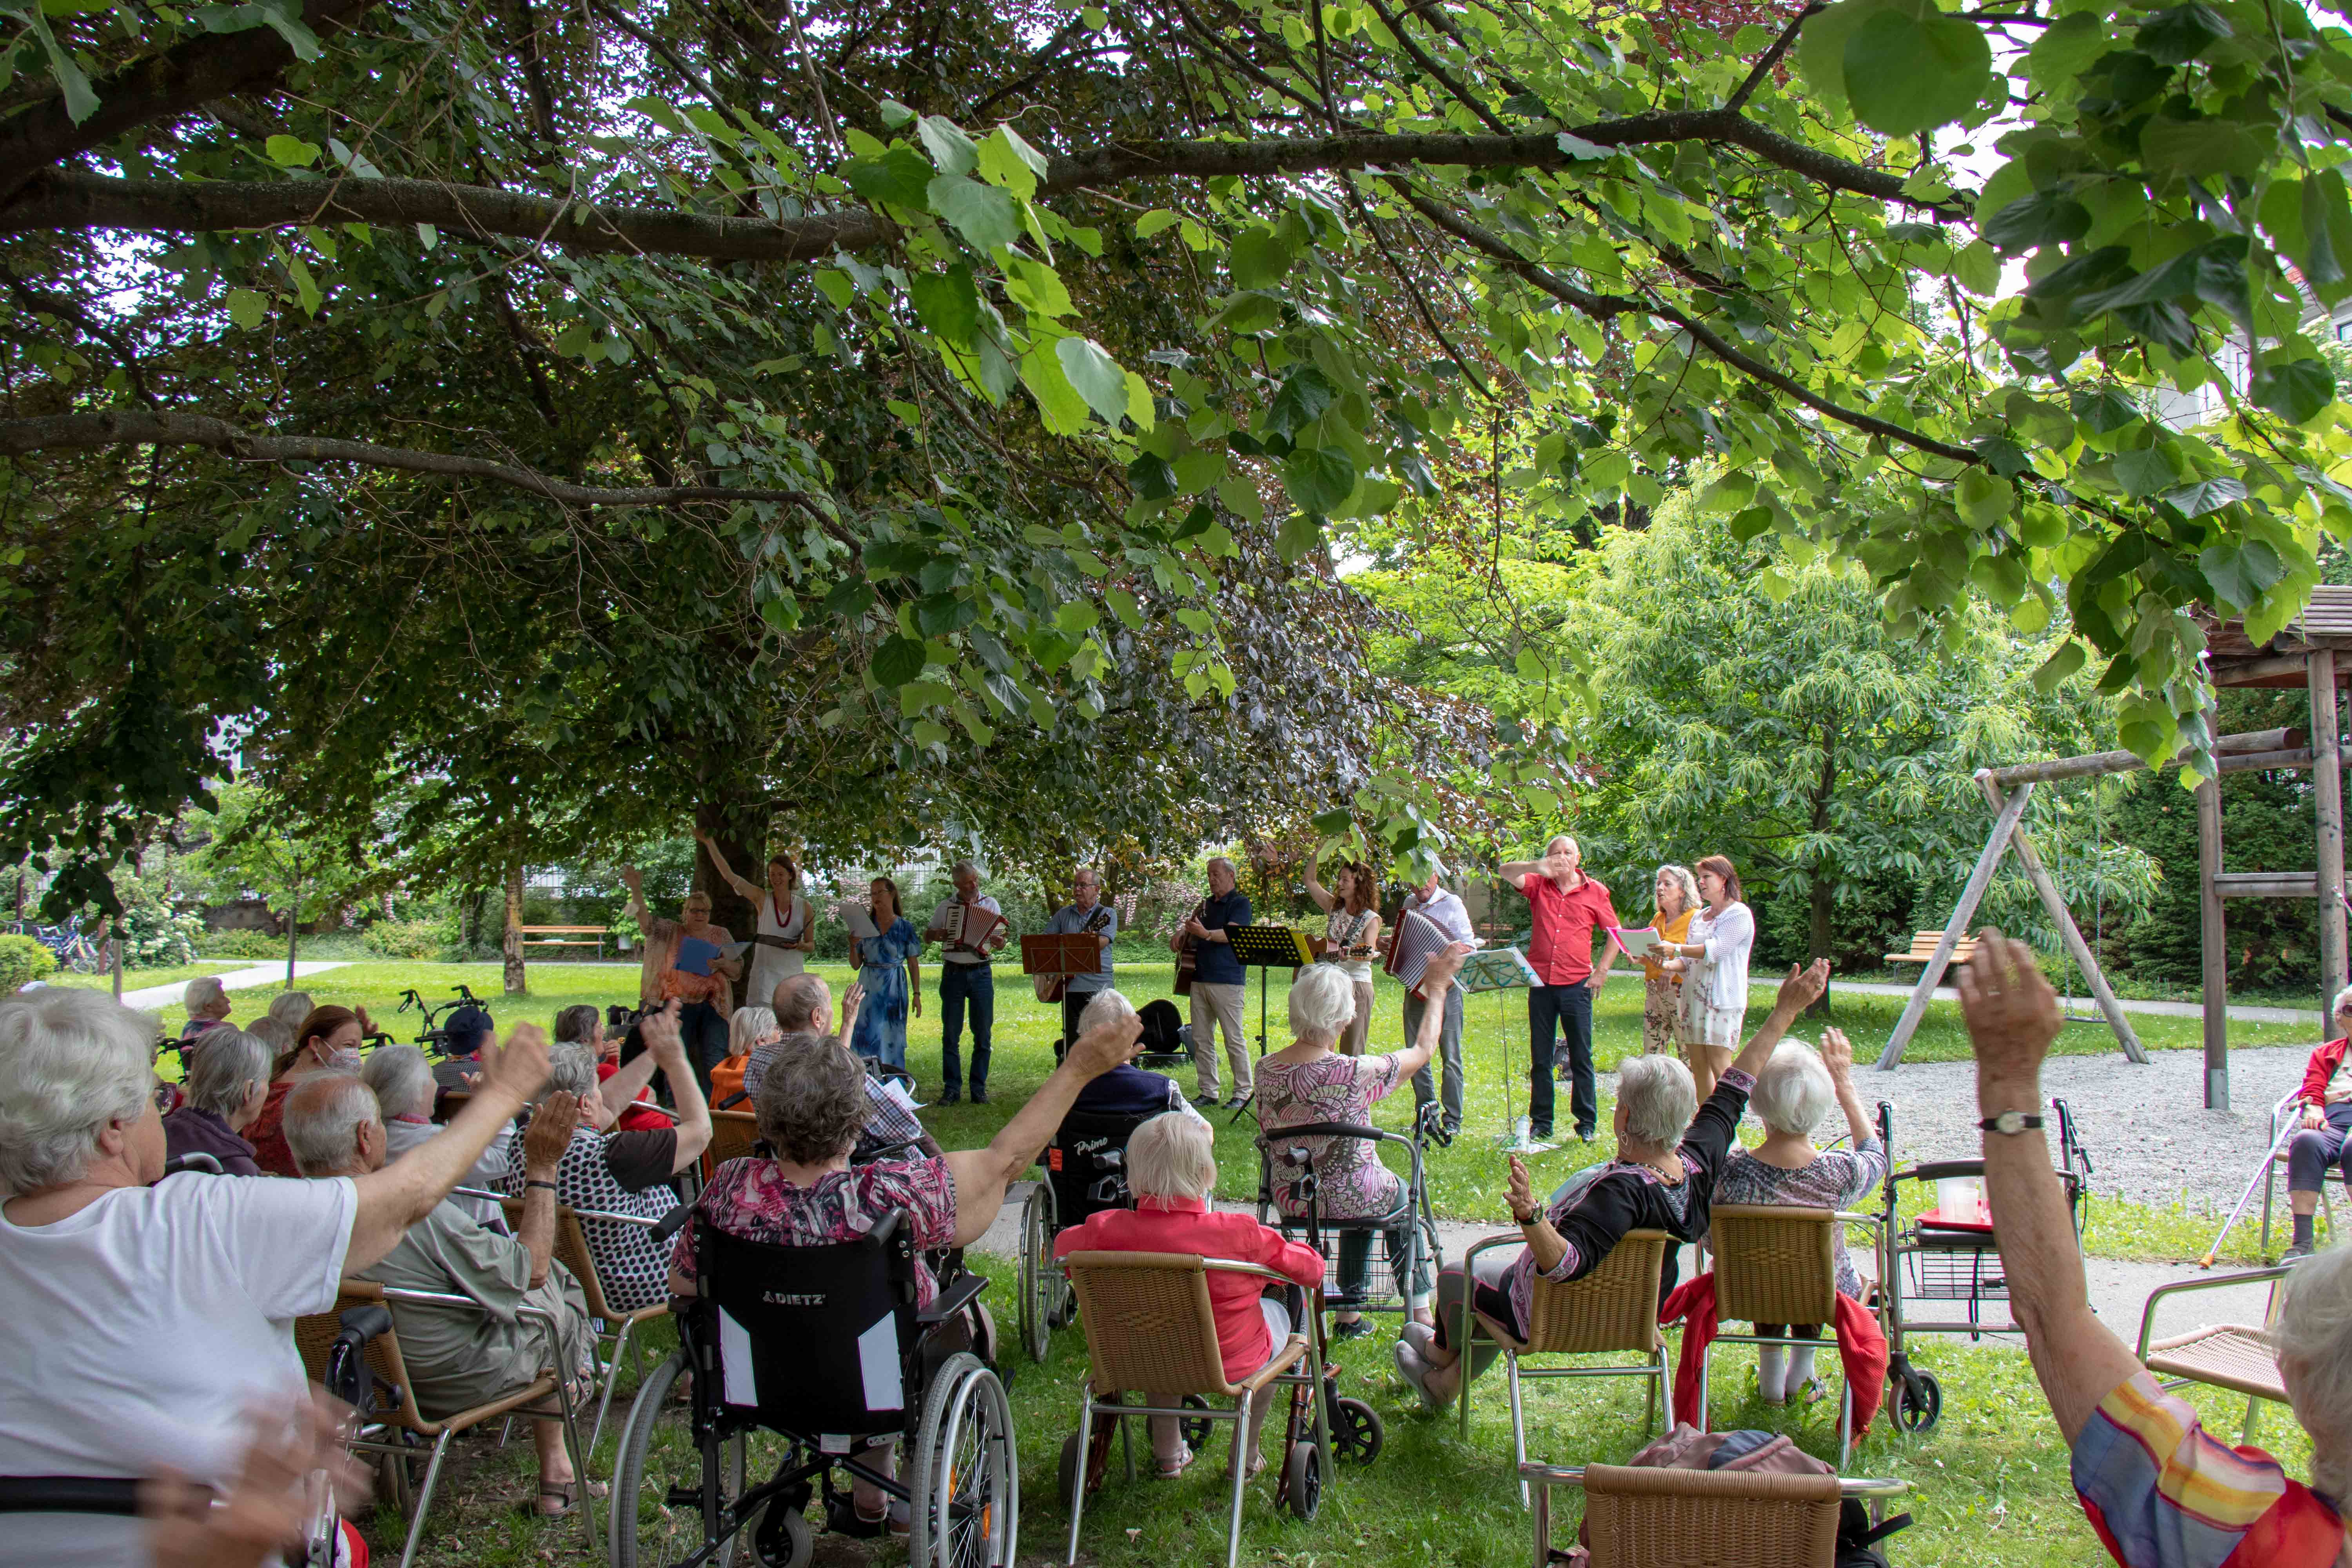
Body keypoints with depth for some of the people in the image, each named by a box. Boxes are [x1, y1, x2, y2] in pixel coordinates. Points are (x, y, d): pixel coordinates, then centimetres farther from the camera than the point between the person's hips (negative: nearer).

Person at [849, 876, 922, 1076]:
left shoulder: (905, 927, 1)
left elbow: (913, 964, 2)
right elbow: (856, 965, 7)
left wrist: (917, 994, -3)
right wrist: (853, 945, -11)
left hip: (895, 988, -2)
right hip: (868, 987, 2)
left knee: (892, 1038, 2)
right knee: (867, 1036, -3)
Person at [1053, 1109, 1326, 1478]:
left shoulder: (1109, 1230, -22)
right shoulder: (1243, 1235, -29)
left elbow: (1063, 1245, 0)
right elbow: (1312, 1270, -14)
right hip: (1232, 1366, -2)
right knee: (1279, 1308, 30)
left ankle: (1167, 1453, 43)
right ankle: (1246, 1453, 37)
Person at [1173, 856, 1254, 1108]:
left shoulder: (1240, 903, -3)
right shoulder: (1207, 904, 19)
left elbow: (1232, 934, -18)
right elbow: (1191, 925, 33)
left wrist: (1206, 934, -36)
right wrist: (1180, 934, 9)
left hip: (1226, 981, -8)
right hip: (1200, 978, 8)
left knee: (1234, 1039, -6)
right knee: (1201, 1040, 7)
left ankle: (1243, 1094, 0)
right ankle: (1208, 1092, 12)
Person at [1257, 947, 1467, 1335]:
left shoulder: (1266, 1069, -11)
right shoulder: (1357, 1073, -26)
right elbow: (1423, 1050, -9)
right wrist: (1437, 989, 3)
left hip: (1291, 1201, 4)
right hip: (1352, 1200, -4)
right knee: (1399, 1190, 31)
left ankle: (1351, 1312, 39)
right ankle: (1419, 1309, 37)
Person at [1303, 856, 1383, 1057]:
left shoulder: (1371, 919, -5)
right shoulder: (1334, 908, 11)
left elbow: (1370, 952, -20)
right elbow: (1310, 880, 14)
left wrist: (1350, 955, -40)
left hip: (1357, 983, -5)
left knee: (1352, 1051, -4)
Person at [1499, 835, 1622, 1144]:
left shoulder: (1595, 891, 2)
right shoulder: (1539, 885, 5)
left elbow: (1615, 933, 9)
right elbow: (1506, 872, -12)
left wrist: (1601, 973, 1)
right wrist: (1538, 867, -30)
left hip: (1576, 985, -2)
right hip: (1541, 983, 2)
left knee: (1581, 1058, 2)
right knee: (1540, 1058, 8)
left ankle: (1587, 1123, 10)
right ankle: (1541, 1123, 15)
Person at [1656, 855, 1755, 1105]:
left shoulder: (1738, 914, -5)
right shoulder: (1699, 917, 20)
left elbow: (1717, 949, -19)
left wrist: (1676, 949, -29)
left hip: (1723, 999, -8)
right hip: (1693, 997, 8)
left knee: (1719, 1067, -12)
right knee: (1697, 1065, 7)